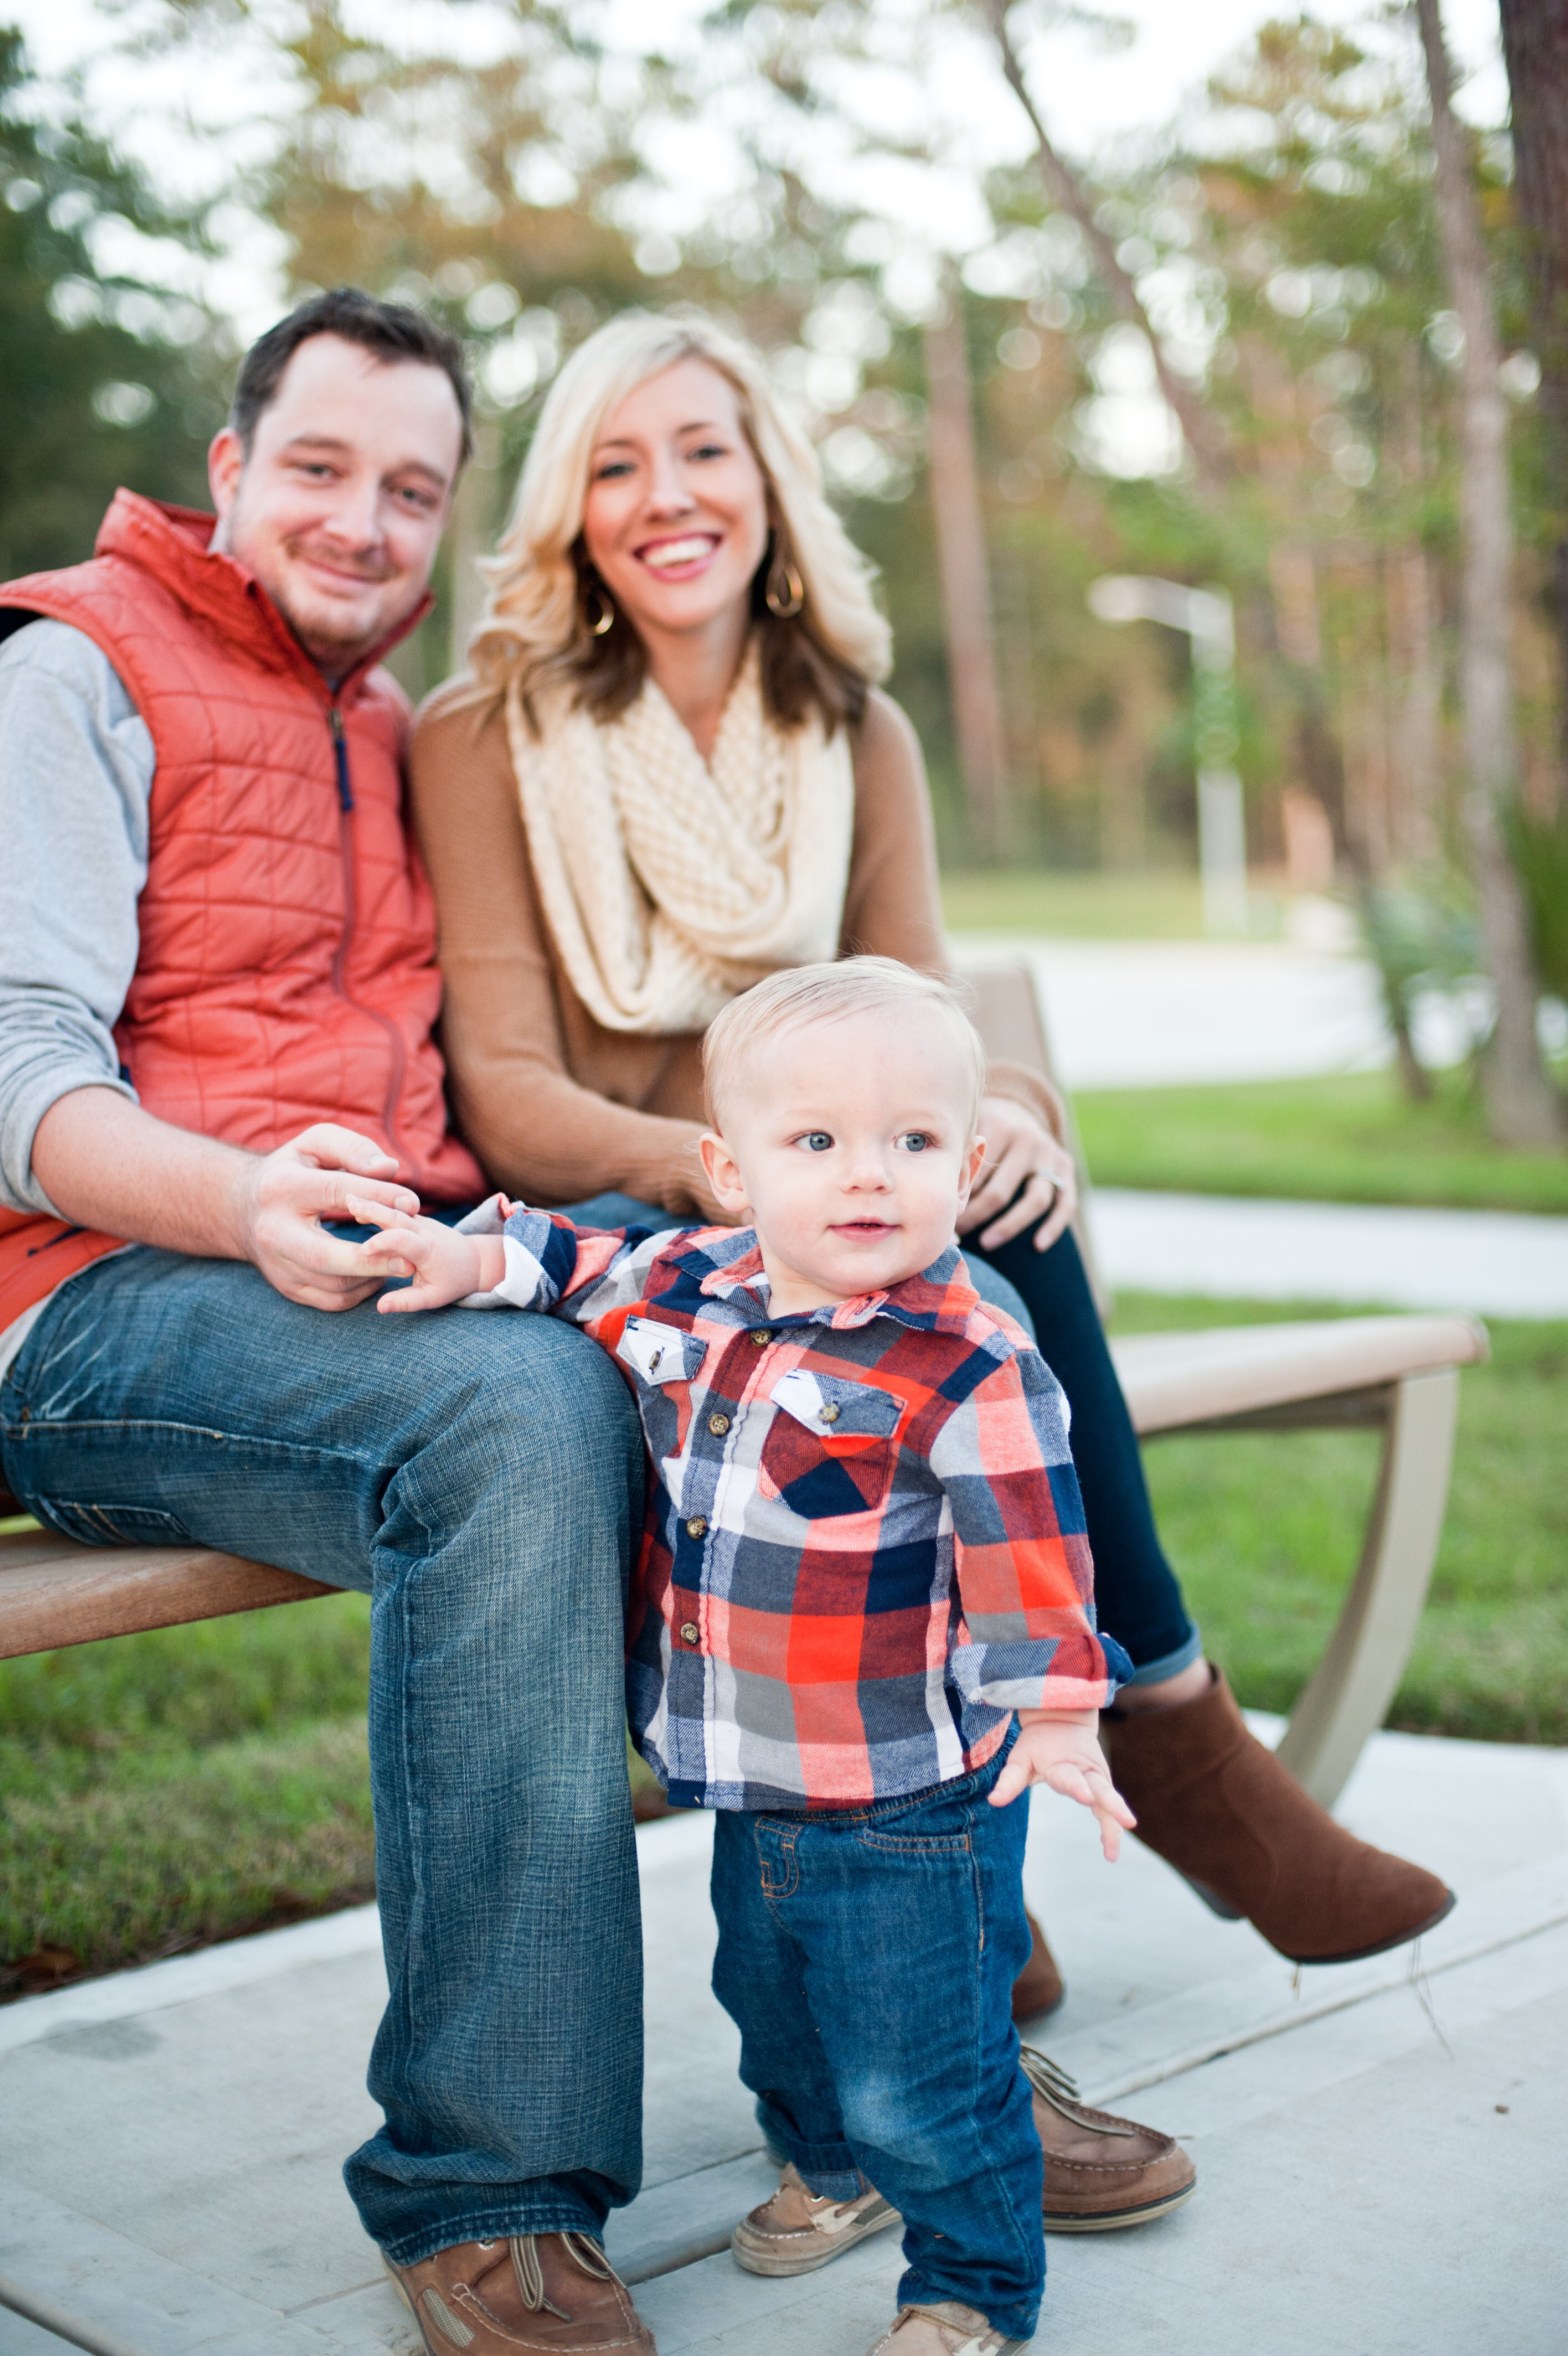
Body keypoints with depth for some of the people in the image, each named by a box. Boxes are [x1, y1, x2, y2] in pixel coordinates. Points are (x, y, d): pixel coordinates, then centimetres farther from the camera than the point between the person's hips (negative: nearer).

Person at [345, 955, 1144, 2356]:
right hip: (750, 1788, 7)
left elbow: (1031, 1552, -18)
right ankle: (832, 2172, 57)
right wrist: (476, 1258, -2)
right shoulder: (685, 1291, -3)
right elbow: (580, 1265, 14)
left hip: (911, 1803, -7)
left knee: (920, 2074, 4)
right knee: (770, 2006, 29)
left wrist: (1054, 1715, -22)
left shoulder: (971, 1370, -20)